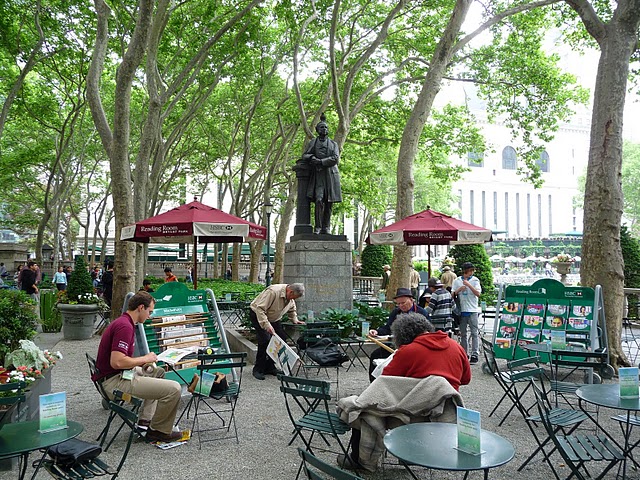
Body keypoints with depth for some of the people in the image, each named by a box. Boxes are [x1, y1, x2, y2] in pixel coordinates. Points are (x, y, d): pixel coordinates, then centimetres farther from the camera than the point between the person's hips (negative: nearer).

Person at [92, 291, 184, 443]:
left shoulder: (122, 322, 15)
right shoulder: (125, 326, -19)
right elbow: (116, 362, -28)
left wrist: (143, 361, 10)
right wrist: (145, 359, -13)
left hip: (119, 376, 11)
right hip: (115, 382, -11)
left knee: (158, 372, 31)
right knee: (173, 389, -17)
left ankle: (145, 421, 23)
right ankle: (158, 431, 5)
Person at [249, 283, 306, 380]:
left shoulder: (291, 297, -7)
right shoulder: (273, 292, -34)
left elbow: (292, 310, 15)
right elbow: (260, 309, -35)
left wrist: (295, 320, 1)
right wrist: (266, 325, -40)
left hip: (273, 318, 8)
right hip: (258, 315, -8)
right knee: (265, 340, -20)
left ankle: (270, 367, 8)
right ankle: (258, 369, -7)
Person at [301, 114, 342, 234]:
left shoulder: (333, 144, 17)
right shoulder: (312, 143, 18)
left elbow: (335, 158, 1)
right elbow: (305, 155, 9)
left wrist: (320, 162, -11)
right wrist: (312, 158, -14)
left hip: (330, 174, 1)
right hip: (317, 175, -1)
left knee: (329, 202, -3)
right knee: (319, 200, -17)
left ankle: (326, 227, 2)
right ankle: (318, 227, -13)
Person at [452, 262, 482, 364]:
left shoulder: (475, 280, 2)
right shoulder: (457, 281, 7)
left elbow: (478, 293, -9)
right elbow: (452, 295, 7)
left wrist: (468, 285, -17)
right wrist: (459, 289, -11)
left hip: (472, 310, -2)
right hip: (461, 310, 2)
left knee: (474, 333, -5)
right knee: (463, 333, 8)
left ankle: (475, 354, -3)